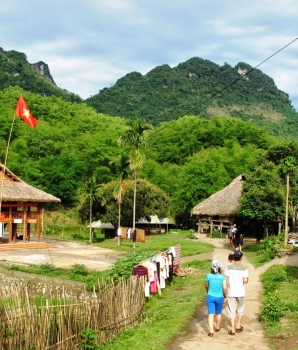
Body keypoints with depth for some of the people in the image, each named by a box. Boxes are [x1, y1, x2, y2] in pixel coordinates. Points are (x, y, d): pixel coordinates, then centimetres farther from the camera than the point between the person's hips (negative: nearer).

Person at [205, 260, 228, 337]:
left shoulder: (208, 276, -6)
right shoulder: (222, 277, -12)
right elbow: (225, 288, -16)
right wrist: (225, 296, 0)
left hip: (210, 297, 0)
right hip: (219, 297, 0)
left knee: (210, 314, 1)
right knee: (218, 313, 20)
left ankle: (211, 331, -9)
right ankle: (217, 328, 39)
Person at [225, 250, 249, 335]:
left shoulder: (228, 267, -5)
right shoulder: (244, 268, -7)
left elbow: (227, 280, -6)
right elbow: (245, 280, -15)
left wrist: (228, 289, 4)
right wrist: (247, 280, 7)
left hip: (231, 292, 0)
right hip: (240, 292, 0)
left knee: (231, 311, 6)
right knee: (240, 309, 22)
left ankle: (233, 330, 5)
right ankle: (238, 326, 30)